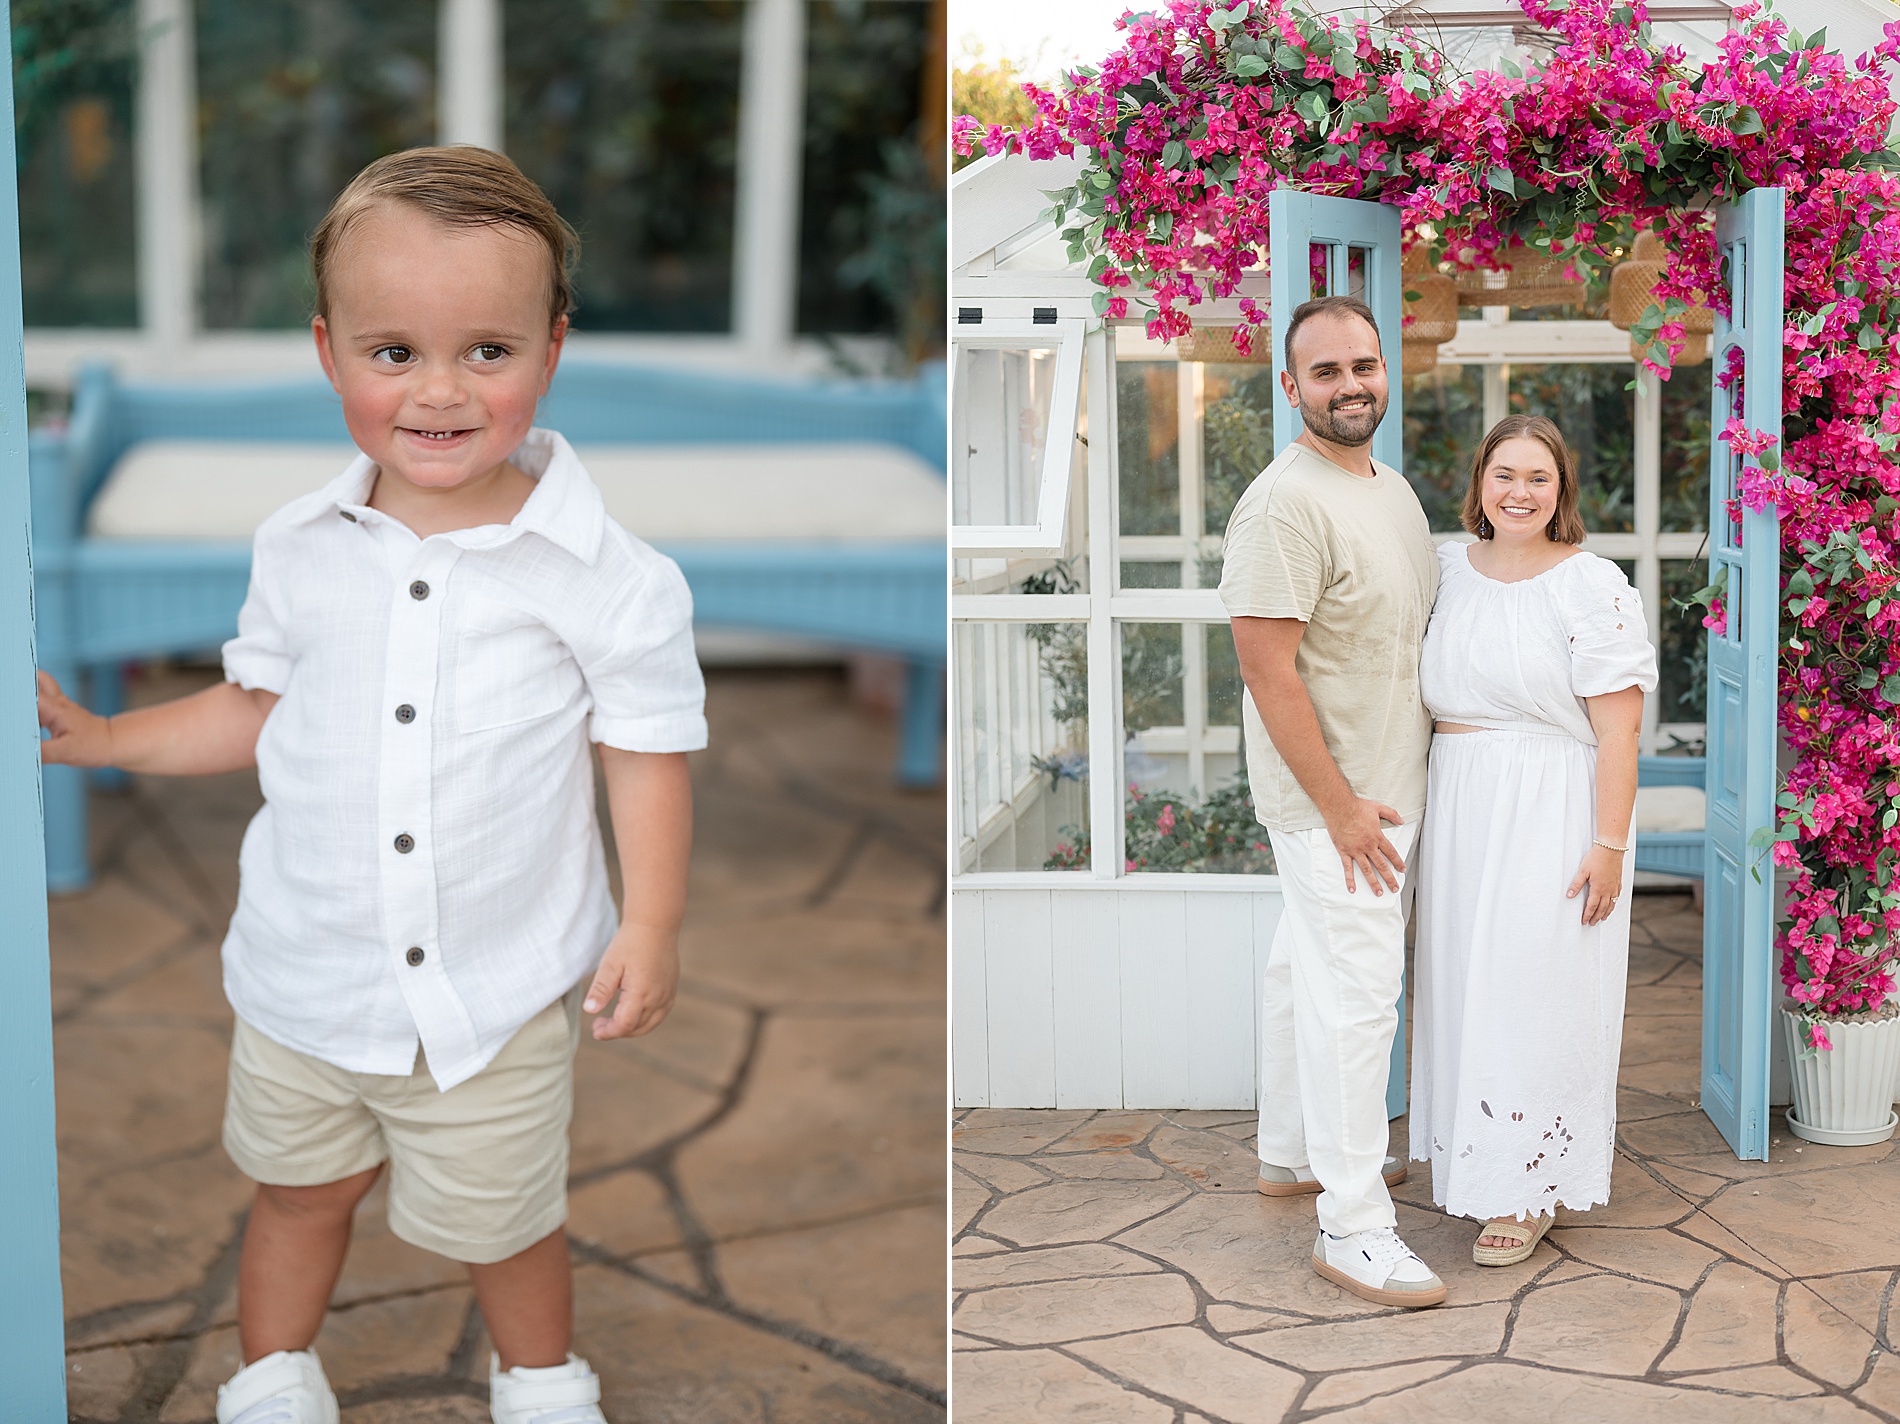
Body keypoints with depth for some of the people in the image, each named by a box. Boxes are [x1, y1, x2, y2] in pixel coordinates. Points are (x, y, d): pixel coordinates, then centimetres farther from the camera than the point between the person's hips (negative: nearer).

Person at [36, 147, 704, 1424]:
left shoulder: (601, 574, -15)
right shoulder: (303, 552, -5)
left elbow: (648, 747, -8)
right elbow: (256, 709, 10)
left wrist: (651, 923, -15)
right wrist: (99, 737, 4)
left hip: (499, 995, -3)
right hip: (307, 977, 3)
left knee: (500, 1223, 16)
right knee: (297, 1189, 23)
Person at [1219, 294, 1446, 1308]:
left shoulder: (1393, 491, 10)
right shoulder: (1286, 505, -20)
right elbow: (1268, 667, -23)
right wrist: (1340, 806, -21)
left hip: (1385, 789, 9)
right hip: (1332, 798, -9)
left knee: (1307, 973, 20)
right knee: (1354, 995, -7)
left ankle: (1292, 1153, 34)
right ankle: (1353, 1228, -1)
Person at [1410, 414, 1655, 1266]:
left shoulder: (1592, 588, -10)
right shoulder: (1448, 572, 7)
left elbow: (1617, 730, -13)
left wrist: (1608, 845, -17)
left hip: (1550, 819, -6)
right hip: (1460, 812, 6)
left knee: (1534, 994, -2)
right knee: (1463, 984, 12)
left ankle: (1530, 1191, 9)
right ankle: (1470, 1160, 26)